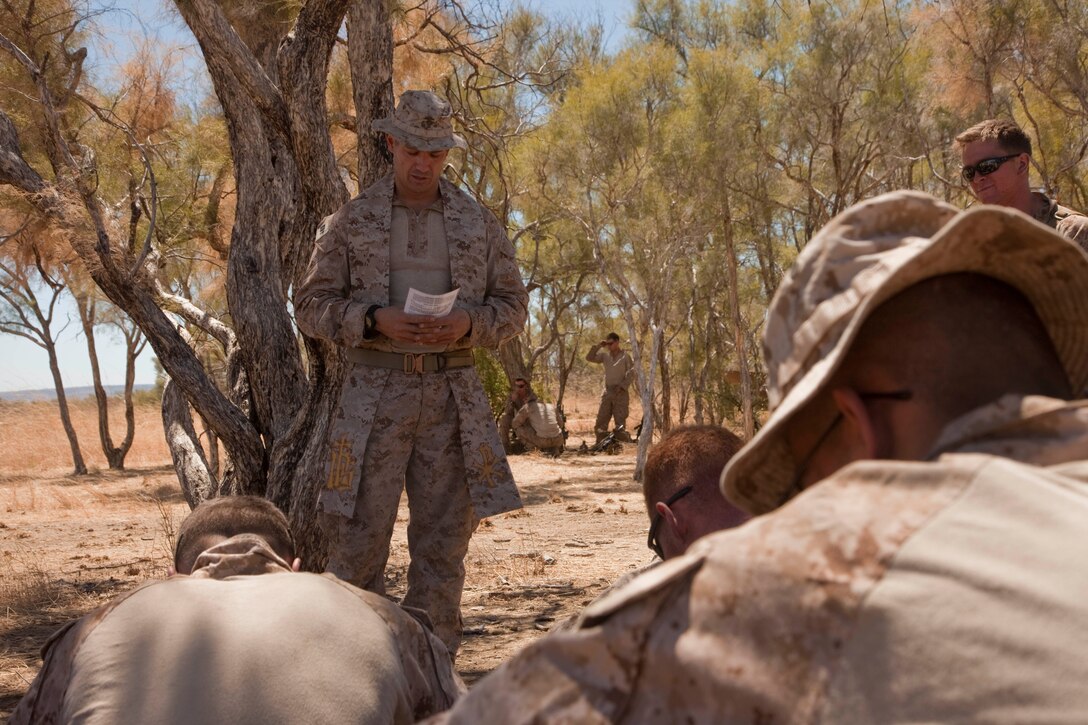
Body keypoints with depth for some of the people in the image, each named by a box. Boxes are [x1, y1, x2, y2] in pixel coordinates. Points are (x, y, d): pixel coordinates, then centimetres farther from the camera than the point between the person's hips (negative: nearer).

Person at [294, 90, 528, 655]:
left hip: (453, 396, 2)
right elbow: (312, 306, 3)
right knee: (357, 534, -5)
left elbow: (512, 306, 12)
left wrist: (468, 323, -10)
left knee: (445, 536, 5)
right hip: (374, 391, -2)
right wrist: (376, 321, -15)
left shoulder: (479, 223, 10)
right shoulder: (350, 221, 5)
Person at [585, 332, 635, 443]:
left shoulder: (625, 357, -5)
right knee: (601, 422, 3)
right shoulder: (605, 355, 9)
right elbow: (589, 358, 8)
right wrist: (597, 346, -2)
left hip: (620, 393, -5)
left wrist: (622, 387, -16)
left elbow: (632, 374, -8)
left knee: (620, 423, -7)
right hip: (607, 392, 5)